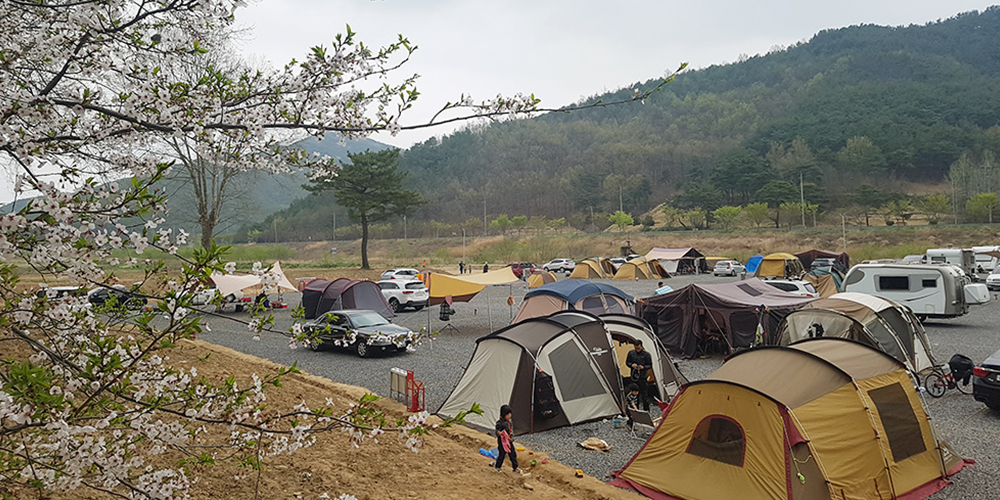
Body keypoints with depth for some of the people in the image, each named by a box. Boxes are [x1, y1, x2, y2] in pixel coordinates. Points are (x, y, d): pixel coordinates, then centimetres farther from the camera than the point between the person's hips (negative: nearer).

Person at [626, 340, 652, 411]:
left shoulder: (646, 354, -7)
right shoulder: (631, 353, 3)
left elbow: (650, 365, -1)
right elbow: (627, 362, 11)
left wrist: (643, 367, -21)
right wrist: (632, 365, -11)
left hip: (642, 376, -4)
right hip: (634, 375, 4)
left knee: (643, 392, -2)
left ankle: (646, 409, 8)